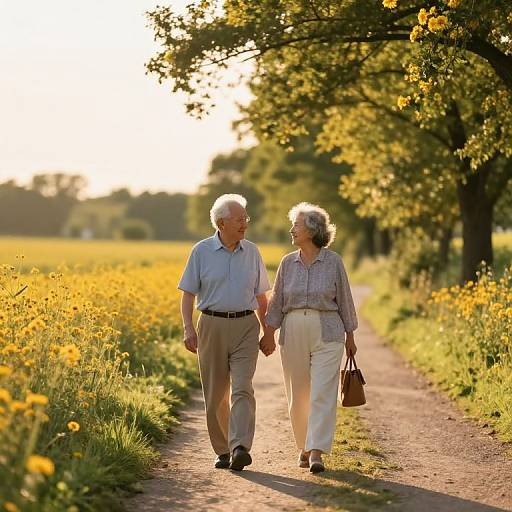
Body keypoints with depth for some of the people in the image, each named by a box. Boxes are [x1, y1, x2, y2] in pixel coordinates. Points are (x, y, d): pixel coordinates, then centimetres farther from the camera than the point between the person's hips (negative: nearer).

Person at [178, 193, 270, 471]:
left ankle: (240, 449, -24)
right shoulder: (201, 251, 0)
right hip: (212, 325, 0)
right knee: (215, 395, 5)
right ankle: (222, 451, 17)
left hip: (245, 326, 1)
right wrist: (188, 328, -13)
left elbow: (260, 297, 15)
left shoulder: (252, 252, 8)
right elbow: (188, 294, 0)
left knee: (242, 389, -14)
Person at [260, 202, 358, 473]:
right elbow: (277, 300, 8)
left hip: (327, 333, -3)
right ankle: (304, 446, 26)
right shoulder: (287, 263, 7)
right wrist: (268, 333, 0)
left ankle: (316, 453, -14)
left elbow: (344, 299, 4)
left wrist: (350, 336, 5)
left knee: (323, 393, -12)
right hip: (293, 333, 3)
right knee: (298, 395, 8)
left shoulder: (333, 261, -1)